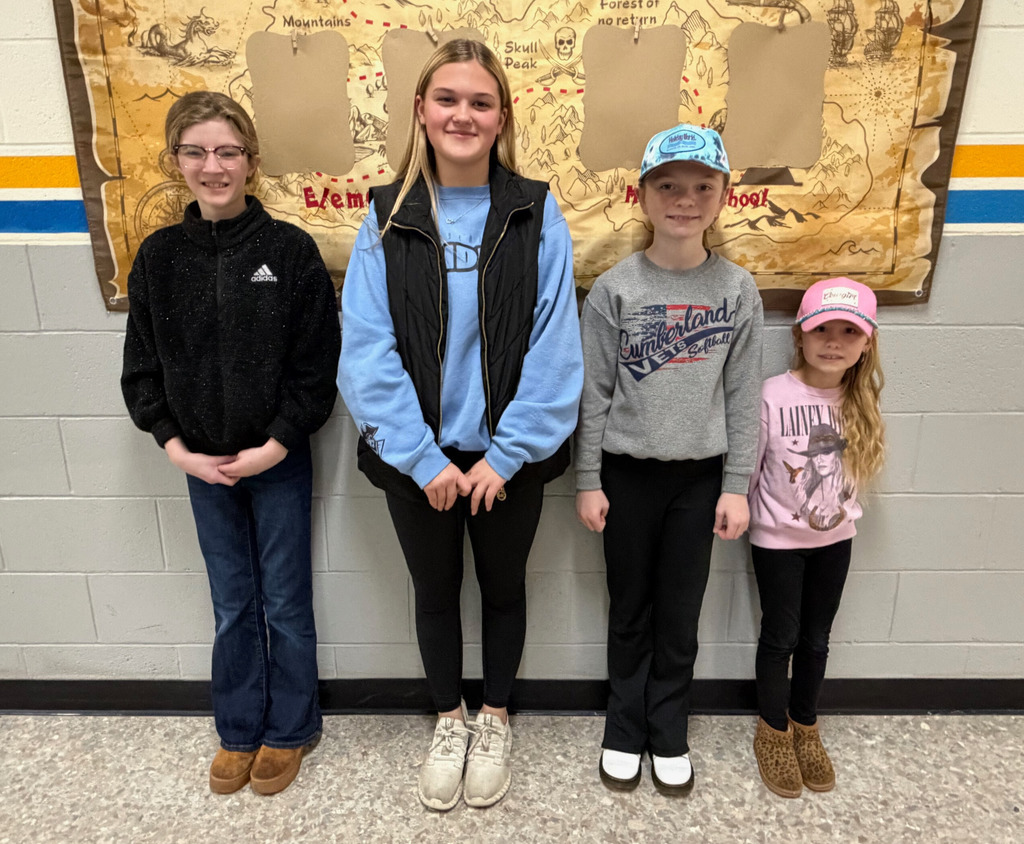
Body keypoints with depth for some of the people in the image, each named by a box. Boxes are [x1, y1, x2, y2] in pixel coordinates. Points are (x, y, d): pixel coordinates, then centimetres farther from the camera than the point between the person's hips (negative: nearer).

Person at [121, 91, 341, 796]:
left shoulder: (291, 250, -9)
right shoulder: (159, 256, 1)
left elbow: (317, 368, -9)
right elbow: (142, 367, 4)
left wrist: (274, 446, -14)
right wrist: (176, 447, -6)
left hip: (279, 461, -3)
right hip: (202, 465, 3)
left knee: (286, 604, 11)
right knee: (232, 606, 16)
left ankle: (290, 730, 33)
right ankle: (239, 730, 37)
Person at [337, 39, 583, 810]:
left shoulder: (537, 214, -6)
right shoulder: (387, 218, -3)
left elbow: (554, 348, -10)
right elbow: (366, 350, -9)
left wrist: (506, 454, -14)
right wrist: (423, 458, -15)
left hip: (507, 454, 0)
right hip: (417, 457, 1)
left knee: (502, 587, 18)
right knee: (435, 592, 18)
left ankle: (495, 720, 43)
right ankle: (449, 721, 43)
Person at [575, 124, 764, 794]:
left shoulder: (738, 291, -1)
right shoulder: (614, 290, -5)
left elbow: (743, 396, 1)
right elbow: (594, 394, -3)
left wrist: (736, 485, -1)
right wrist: (589, 482, -4)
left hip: (700, 475, 1)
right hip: (628, 472, -1)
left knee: (681, 614, 11)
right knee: (630, 609, 13)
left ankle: (669, 734, 32)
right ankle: (626, 728, 32)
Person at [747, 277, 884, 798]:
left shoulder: (861, 401, -7)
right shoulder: (773, 396, -20)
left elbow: (859, 468, 6)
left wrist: (841, 508, 6)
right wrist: (737, 515, -7)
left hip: (835, 538, 4)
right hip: (778, 539, -3)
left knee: (816, 638, 17)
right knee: (780, 637, 11)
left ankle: (805, 727, 39)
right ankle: (774, 731, 32)